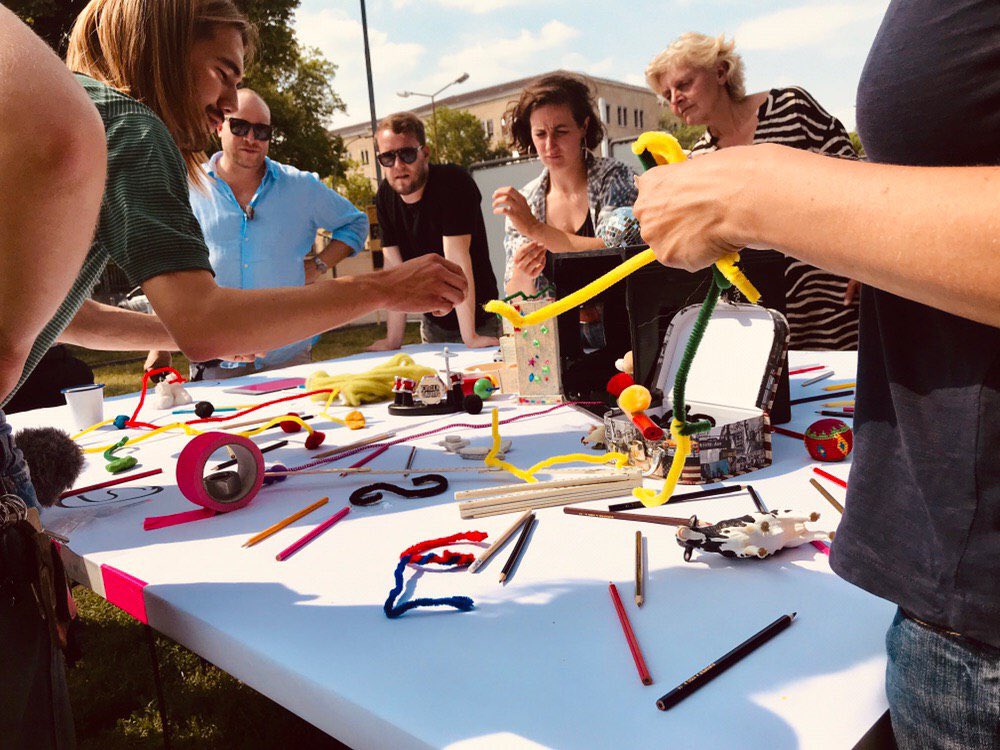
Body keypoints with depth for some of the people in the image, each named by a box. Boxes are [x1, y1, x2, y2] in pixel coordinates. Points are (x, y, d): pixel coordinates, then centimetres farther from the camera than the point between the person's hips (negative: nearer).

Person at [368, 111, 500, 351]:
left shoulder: (453, 181, -20)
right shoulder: (385, 196, -3)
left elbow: (456, 259, -26)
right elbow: (394, 267, -5)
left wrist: (470, 337, -26)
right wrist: (393, 340, -9)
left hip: (479, 321, -5)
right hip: (433, 325, 5)